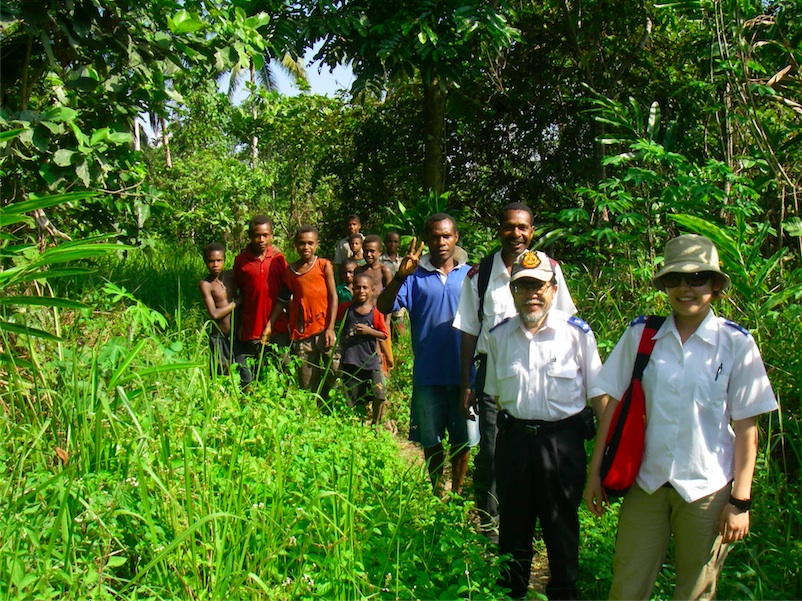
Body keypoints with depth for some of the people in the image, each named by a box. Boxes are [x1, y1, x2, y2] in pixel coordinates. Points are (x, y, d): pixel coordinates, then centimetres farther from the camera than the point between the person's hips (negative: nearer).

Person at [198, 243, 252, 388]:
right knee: (219, 376, 6)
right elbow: (214, 314, -16)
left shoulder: (231, 275, 3)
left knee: (245, 375, 5)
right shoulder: (205, 284, -8)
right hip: (219, 338, -3)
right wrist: (237, 302, -10)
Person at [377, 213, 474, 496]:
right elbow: (384, 307, -13)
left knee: (462, 438, 11)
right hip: (428, 373, 0)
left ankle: (457, 492, 29)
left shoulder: (470, 274, 3)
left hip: (463, 371, 1)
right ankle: (437, 493, 30)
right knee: (431, 440, 12)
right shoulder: (415, 274, 0)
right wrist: (400, 276, -26)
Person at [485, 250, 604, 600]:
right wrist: (504, 433, 13)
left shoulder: (578, 333, -8)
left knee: (562, 525, 12)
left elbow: (598, 394, -2)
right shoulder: (499, 336, 2)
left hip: (562, 440, -3)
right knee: (513, 525, 16)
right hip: (514, 439, 3)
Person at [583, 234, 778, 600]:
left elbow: (746, 427, -4)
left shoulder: (735, 343, -6)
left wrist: (740, 501, -5)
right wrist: (595, 471, 4)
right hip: (647, 483, 1)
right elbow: (614, 404, 3)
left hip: (707, 489, -1)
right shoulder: (640, 335, -2)